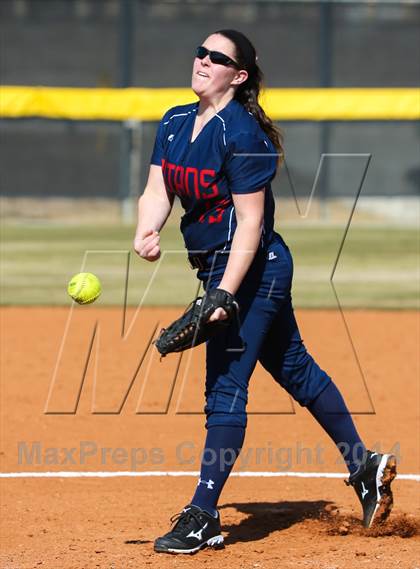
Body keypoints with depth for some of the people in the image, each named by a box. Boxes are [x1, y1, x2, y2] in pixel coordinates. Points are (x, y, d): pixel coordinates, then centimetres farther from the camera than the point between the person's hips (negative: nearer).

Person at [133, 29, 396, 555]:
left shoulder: (243, 134, -19)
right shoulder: (175, 123, 6)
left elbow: (250, 222, -22)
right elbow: (157, 191, 0)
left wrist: (224, 294, -28)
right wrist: (146, 234, -22)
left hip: (252, 268, -9)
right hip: (216, 268, 9)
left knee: (225, 387, -10)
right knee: (293, 368, 18)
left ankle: (202, 519, -7)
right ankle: (364, 467, 30)